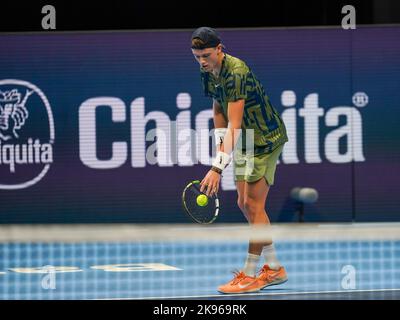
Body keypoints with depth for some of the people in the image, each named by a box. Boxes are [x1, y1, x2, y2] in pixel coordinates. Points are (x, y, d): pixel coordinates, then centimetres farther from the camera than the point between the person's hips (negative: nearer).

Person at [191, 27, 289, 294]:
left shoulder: (236, 74, -28)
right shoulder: (208, 73, 0)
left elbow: (235, 126, -32)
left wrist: (218, 167, -37)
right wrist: (221, 144, 4)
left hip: (266, 139, -9)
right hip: (244, 142, 9)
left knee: (253, 204, -9)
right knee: (245, 204, 9)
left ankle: (250, 276, -3)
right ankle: (274, 269, 18)